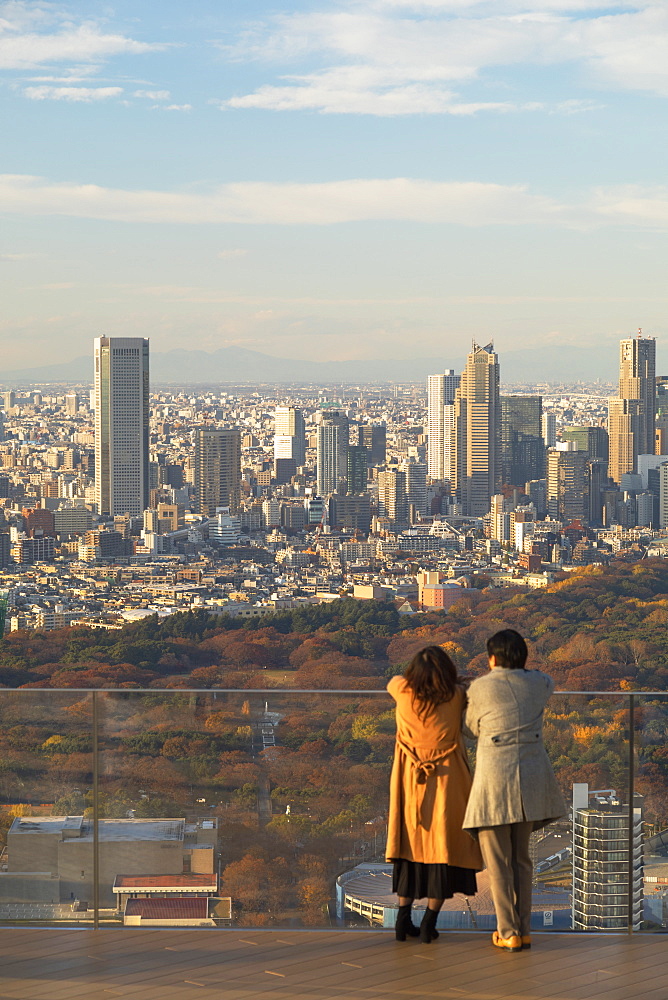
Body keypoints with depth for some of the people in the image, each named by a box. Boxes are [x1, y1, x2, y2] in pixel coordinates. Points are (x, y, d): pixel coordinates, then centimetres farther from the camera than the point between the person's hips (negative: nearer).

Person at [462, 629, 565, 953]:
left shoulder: (478, 688, -4)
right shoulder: (539, 683, 4)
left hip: (494, 778, -4)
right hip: (531, 777, 4)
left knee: (497, 860, 5)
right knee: (521, 858, 16)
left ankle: (509, 933, 3)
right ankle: (524, 930, 15)